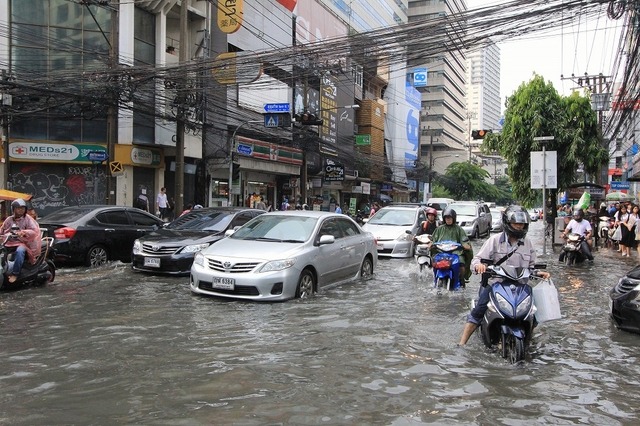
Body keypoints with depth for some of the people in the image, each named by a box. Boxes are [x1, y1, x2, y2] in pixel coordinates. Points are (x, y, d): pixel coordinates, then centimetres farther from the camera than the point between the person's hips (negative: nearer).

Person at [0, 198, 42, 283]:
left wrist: (23, 232, -27)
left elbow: (34, 231, -10)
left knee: (19, 251, -36)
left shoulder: (27, 219, 2)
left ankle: (14, 273, -33)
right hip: (9, 243, 5)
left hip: (23, 242, -5)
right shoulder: (9, 220, 15)